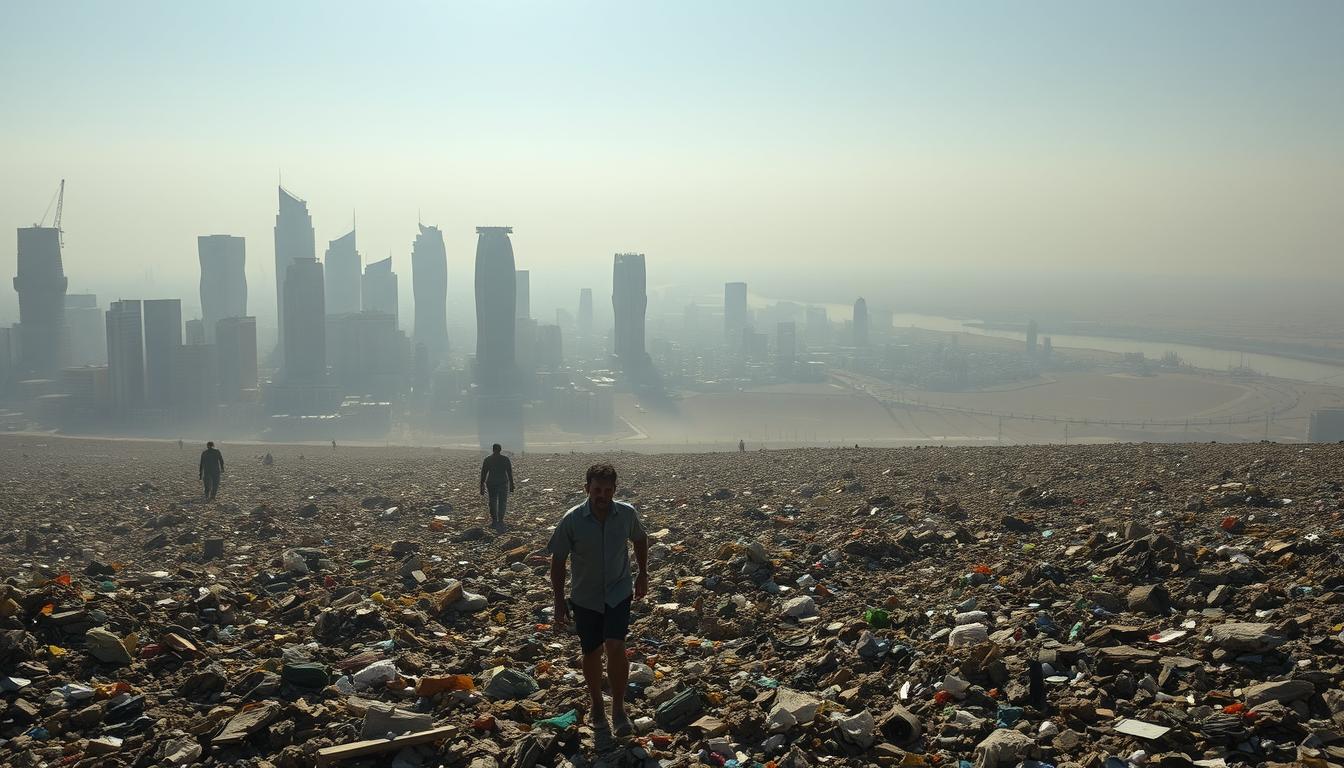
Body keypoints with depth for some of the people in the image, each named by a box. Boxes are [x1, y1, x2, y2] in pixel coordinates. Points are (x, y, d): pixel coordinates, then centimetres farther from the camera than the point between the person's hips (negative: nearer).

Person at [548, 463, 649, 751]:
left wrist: (643, 574, 14)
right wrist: (559, 602, -6)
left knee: (615, 646, -17)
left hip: (619, 592, 0)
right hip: (585, 597, 0)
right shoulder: (571, 520, -17)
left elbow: (640, 539, 11)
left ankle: (619, 710, 1)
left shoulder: (627, 514, -12)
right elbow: (558, 561, -7)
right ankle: (598, 714, 28)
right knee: (591, 654, 9)